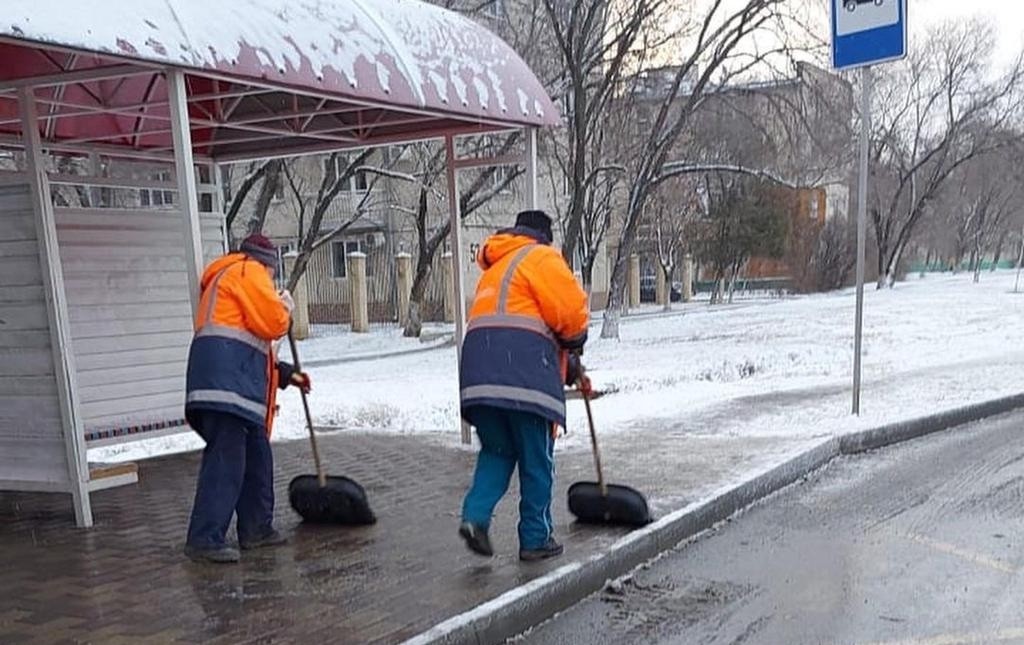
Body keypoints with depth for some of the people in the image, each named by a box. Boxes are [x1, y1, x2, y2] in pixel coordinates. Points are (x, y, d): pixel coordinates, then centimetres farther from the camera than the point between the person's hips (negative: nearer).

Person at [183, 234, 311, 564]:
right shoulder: (249, 271, 2)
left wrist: (284, 373, 30)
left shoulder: (225, 278, 34)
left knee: (257, 456, 14)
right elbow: (272, 322, -10)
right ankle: (205, 538, -13)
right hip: (227, 381, -10)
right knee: (226, 459, -13)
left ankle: (256, 528, 22)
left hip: (235, 383, 10)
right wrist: (285, 306, 11)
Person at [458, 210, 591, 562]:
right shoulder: (540, 257, 6)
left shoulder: (494, 271, 32)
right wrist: (574, 343, 15)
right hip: (524, 374, -7)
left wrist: (568, 368, 27)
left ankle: (475, 515, 2)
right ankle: (536, 539, 13)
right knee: (536, 461, 5)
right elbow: (571, 309, -9)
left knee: (496, 451, 19)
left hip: (479, 373, 7)